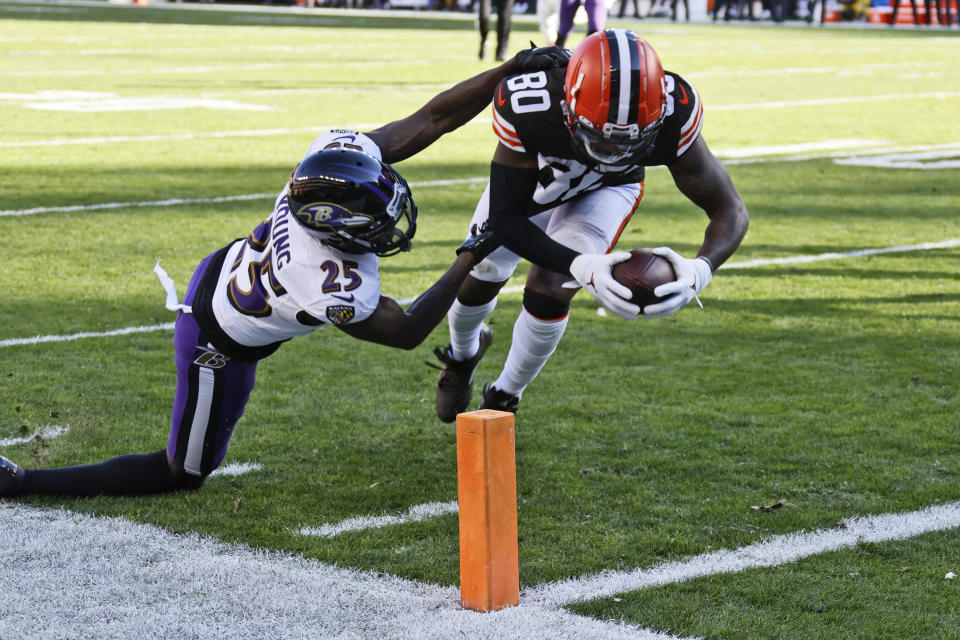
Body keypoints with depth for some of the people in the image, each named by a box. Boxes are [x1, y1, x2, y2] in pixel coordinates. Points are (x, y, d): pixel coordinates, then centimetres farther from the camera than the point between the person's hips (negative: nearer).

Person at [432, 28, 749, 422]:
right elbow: (504, 219, -38)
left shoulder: (672, 115, -43)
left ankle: (504, 398, 14)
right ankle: (463, 353, 50)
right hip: (530, 174, 0)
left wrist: (699, 270, -56)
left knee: (549, 291, -16)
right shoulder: (528, 106, -46)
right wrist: (581, 267, -55)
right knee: (480, 277, 12)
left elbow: (729, 211, -33)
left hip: (605, 191, 0)